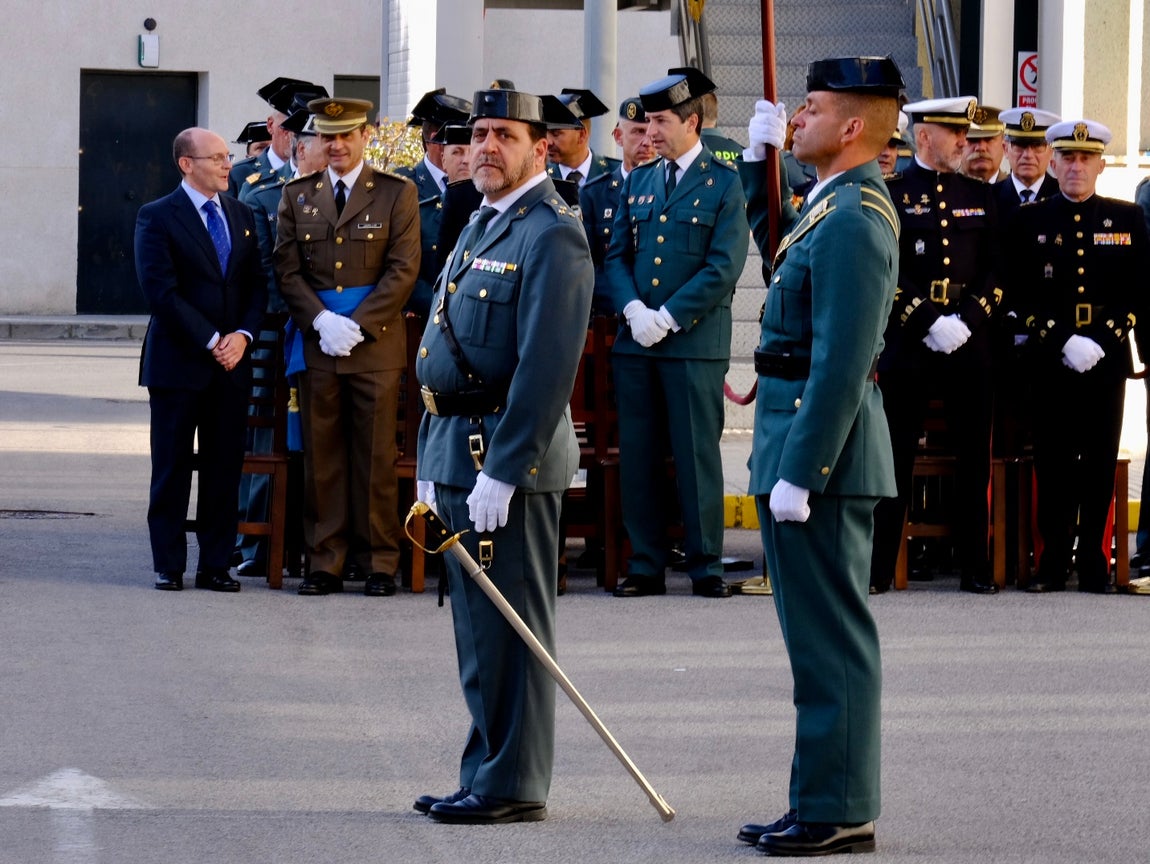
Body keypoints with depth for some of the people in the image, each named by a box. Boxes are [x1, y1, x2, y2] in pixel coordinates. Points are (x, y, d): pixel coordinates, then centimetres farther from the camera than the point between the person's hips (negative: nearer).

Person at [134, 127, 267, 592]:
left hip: (232, 361, 4)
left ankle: (216, 564, 9)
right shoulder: (157, 217, -4)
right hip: (178, 361, -4)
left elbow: (257, 283, 11)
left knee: (225, 467, 4)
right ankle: (169, 566, 7)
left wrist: (242, 335, -7)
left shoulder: (241, 215, 13)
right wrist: (211, 341, -14)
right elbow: (160, 289, -12)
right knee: (172, 467, 1)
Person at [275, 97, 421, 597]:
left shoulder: (397, 194, 3)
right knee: (321, 456, 2)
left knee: (375, 457, -1)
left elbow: (403, 270, -3)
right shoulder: (297, 196, 12)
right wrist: (322, 322, -8)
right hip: (316, 344, 2)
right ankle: (325, 561, 6)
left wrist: (356, 325, -11)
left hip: (375, 344, -2)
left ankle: (379, 562, 5)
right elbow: (288, 270, 7)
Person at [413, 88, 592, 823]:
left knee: (509, 630, -5)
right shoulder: (480, 229, 18)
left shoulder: (552, 235, -13)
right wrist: (431, 462, 19)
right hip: (457, 452, 10)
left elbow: (547, 367, -20)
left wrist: (501, 473, -22)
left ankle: (513, 786, -1)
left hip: (509, 458, -10)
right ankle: (486, 776, 19)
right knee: (478, 629, 13)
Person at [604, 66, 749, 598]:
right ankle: (645, 566, 10)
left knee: (697, 453, -2)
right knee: (638, 455, 4)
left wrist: (667, 316, -13)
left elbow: (724, 266, -8)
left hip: (695, 341, -5)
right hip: (635, 342, 5)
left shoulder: (724, 183, -1)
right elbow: (616, 255, 12)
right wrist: (634, 310, -7)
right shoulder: (638, 181, 14)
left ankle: (705, 565, 4)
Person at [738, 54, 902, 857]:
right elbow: (775, 245, 37)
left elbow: (841, 363, -23)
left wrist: (799, 474, -23)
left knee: (830, 638, -5)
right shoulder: (833, 205, 13)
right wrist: (760, 158, 24)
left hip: (820, 444, -11)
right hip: (803, 438, 11)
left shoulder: (853, 220, -19)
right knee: (821, 637, 14)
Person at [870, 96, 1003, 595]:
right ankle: (879, 567, 3)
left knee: (974, 457, 3)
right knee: (896, 455, -2)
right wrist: (929, 321, -14)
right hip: (907, 344, -3)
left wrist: (966, 321, -8)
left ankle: (975, 567, 9)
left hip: (969, 343, 3)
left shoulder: (980, 197, 12)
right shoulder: (891, 194, 1)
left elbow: (995, 271, 8)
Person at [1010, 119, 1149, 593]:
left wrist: (1104, 340, -9)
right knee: (1053, 461, 0)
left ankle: (1094, 561, 7)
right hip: (1050, 358, 0)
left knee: (1100, 461, 1)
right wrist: (1061, 342, -11)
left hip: (1107, 356, 0)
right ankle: (1053, 561, 5)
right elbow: (1024, 292, 1)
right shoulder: (1030, 220, 7)